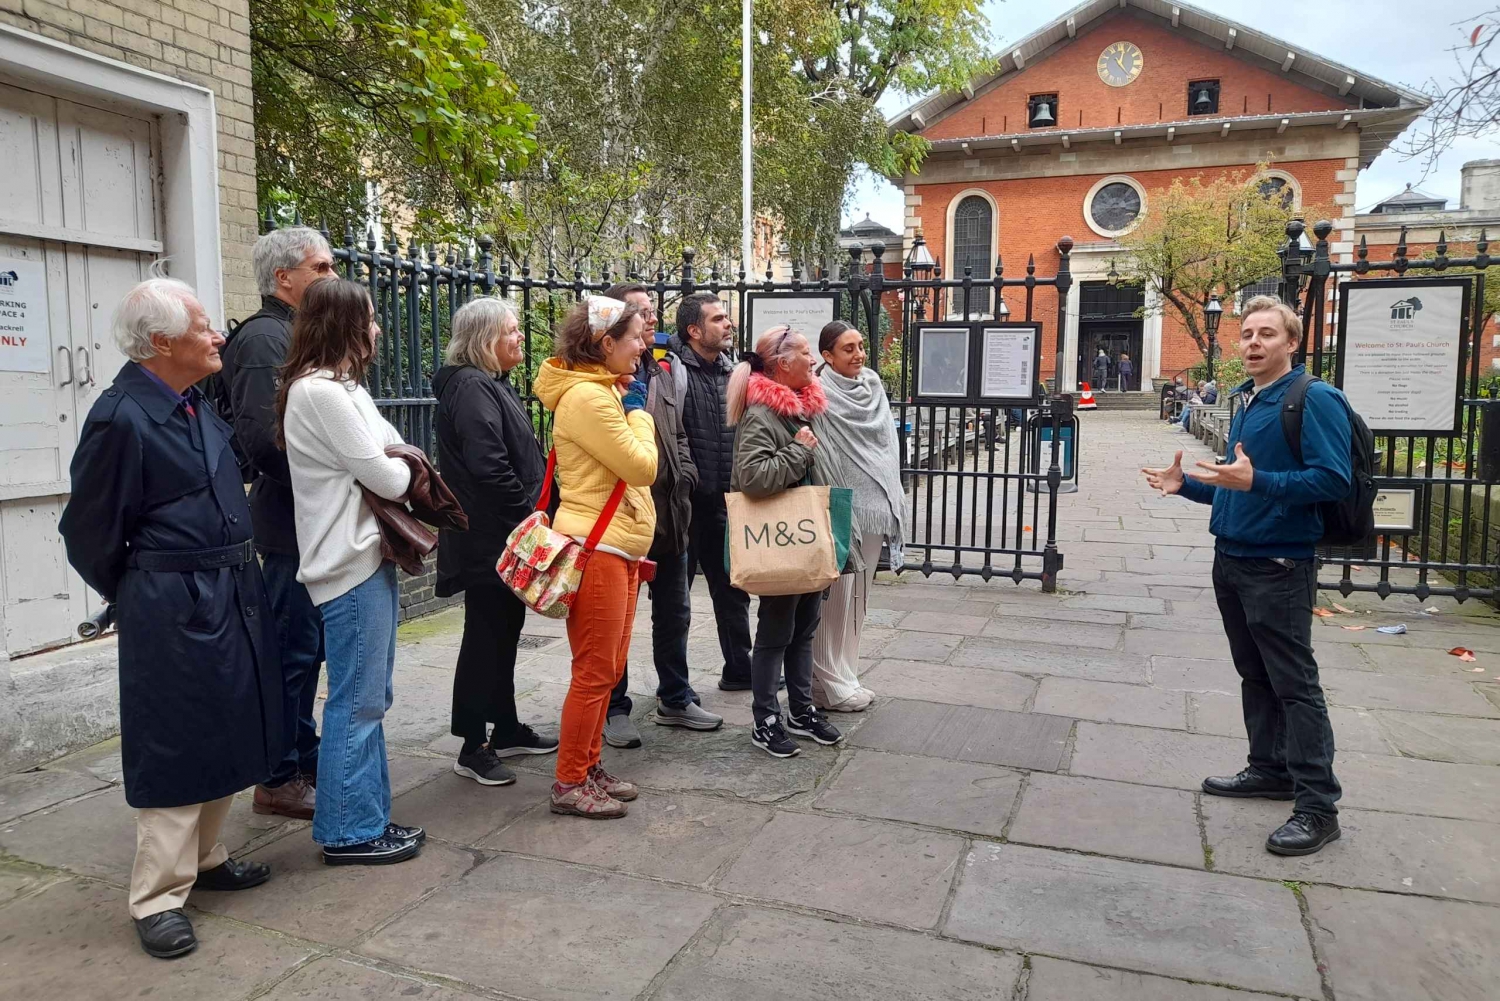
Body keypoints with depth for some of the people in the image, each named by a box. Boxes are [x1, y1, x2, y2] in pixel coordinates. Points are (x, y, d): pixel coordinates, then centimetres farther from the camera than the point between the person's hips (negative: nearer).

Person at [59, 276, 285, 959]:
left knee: (225, 738, 18)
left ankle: (203, 857, 35)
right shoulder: (120, 417, -18)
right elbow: (90, 532, -10)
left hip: (232, 594, 9)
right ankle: (158, 898, 15)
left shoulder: (194, 404, 8)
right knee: (174, 749, 1)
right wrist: (135, 596, 4)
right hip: (171, 608, -8)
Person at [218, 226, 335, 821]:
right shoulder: (264, 338, -15)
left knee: (307, 646, 17)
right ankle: (279, 780, 12)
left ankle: (305, 756, 31)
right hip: (290, 524, -10)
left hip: (313, 523, 10)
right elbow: (262, 437, -25)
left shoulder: (297, 336, 16)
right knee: (293, 650, -1)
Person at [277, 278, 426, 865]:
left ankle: (368, 818, 26)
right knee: (357, 702, -1)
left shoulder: (338, 386, 16)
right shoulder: (320, 391, -16)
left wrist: (397, 468, -5)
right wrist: (407, 470, 3)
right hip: (351, 561, -10)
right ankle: (349, 832, 12)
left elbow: (385, 454, 14)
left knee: (369, 698, 16)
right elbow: (385, 477, -16)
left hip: (367, 553, 10)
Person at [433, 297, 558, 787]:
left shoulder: (492, 385, 17)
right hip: (489, 539, -10)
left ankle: (507, 729, 29)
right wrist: (528, 515, -17)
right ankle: (473, 747, 9)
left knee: (504, 629, 16)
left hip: (506, 536, 10)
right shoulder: (471, 389, -16)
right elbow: (489, 467, -26)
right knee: (486, 635, -2)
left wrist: (533, 514, 12)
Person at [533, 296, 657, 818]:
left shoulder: (602, 391, 16)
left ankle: (589, 766, 27)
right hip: (597, 549, -10)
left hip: (618, 549, 10)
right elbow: (641, 465, -17)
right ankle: (570, 783, 10)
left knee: (608, 668, 16)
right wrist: (637, 409, -5)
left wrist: (631, 404, 12)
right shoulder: (586, 396, -17)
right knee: (594, 672, -2)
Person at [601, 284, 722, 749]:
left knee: (673, 613, 18)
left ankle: (675, 699, 33)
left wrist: (686, 472, 9)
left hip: (669, 513, 8)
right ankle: (614, 708, 21)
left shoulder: (662, 371, 12)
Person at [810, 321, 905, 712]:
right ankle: (829, 684, 12)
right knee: (835, 597, 0)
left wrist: (892, 503, 14)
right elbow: (816, 457, -15)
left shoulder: (873, 386, 11)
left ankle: (846, 676, 26)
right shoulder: (820, 396, -10)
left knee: (857, 597, 14)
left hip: (871, 508, 7)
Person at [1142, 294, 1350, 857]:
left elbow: (1333, 479, -22)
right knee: (1254, 674, 17)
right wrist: (1186, 485, 11)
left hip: (1279, 567, -9)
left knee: (1295, 684, -4)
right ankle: (1270, 769, 31)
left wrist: (1256, 481, -31)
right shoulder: (1247, 402, 14)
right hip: (1232, 559, 9)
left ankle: (1318, 806, 4)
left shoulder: (1314, 400, -13)